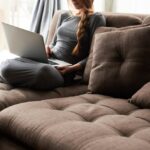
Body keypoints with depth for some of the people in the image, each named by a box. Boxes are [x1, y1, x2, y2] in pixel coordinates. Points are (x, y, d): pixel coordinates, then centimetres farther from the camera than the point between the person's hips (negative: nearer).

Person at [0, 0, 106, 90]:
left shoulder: (96, 18, 4)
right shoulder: (64, 16, 21)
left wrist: (73, 68, -20)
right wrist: (48, 50, 3)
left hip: (64, 70, -4)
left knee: (44, 71, -41)